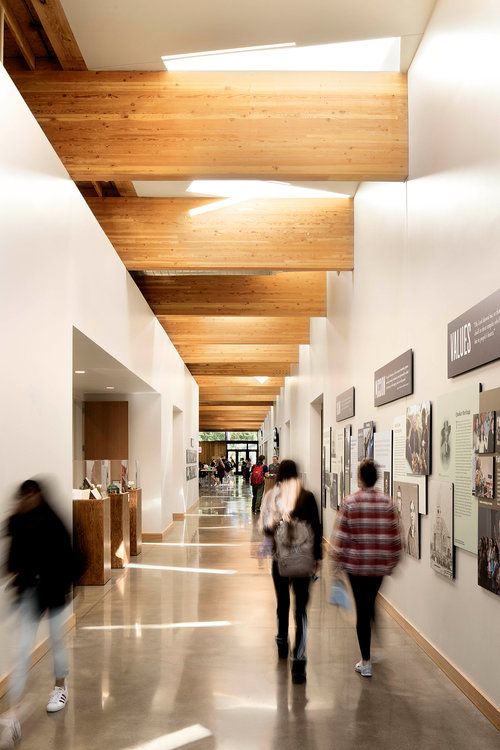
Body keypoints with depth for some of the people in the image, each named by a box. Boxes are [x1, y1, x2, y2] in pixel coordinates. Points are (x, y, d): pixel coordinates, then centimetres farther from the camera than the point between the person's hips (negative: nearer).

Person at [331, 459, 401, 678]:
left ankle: (366, 662, 7)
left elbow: (341, 536, -9)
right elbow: (395, 537, 1)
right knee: (371, 604, 23)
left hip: (356, 564, -3)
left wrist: (337, 560, 2)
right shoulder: (387, 503, -3)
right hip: (380, 564, 3)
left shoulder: (350, 503, -10)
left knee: (362, 609, 4)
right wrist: (392, 562, 13)